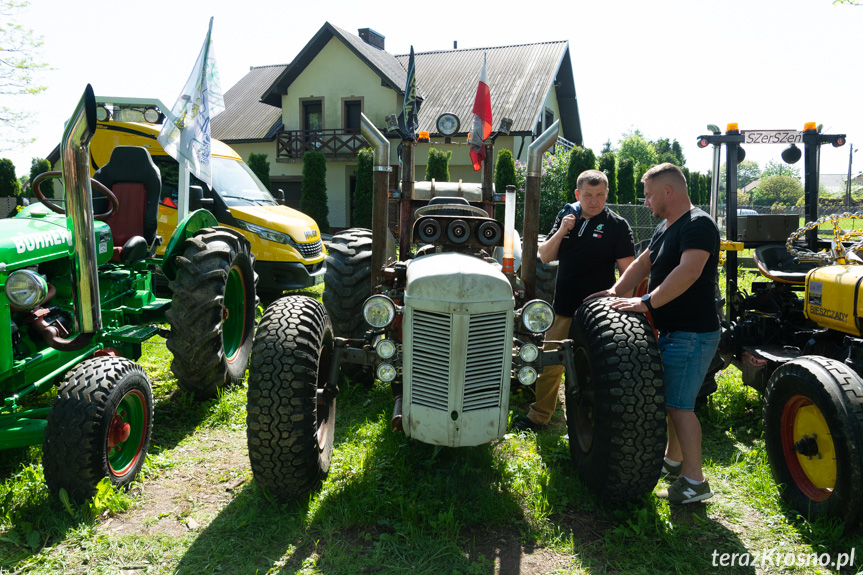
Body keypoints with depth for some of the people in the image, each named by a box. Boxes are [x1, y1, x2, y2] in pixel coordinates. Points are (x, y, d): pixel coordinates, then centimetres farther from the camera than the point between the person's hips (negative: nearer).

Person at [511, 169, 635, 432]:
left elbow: (628, 271, -7)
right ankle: (539, 416, 29)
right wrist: (561, 231, -9)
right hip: (563, 307, 4)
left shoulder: (617, 226, -5)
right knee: (550, 364, 13)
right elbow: (545, 256, 6)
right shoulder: (566, 215, 7)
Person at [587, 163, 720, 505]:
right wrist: (616, 293, 9)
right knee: (672, 399, 19)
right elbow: (643, 264, 20)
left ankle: (694, 481, 5)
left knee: (678, 403, -6)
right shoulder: (665, 228, 15)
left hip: (691, 334, -10)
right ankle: (673, 460, 35)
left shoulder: (698, 225, -17)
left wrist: (646, 302, -29)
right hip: (672, 331, 10)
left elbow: (689, 272, -31)